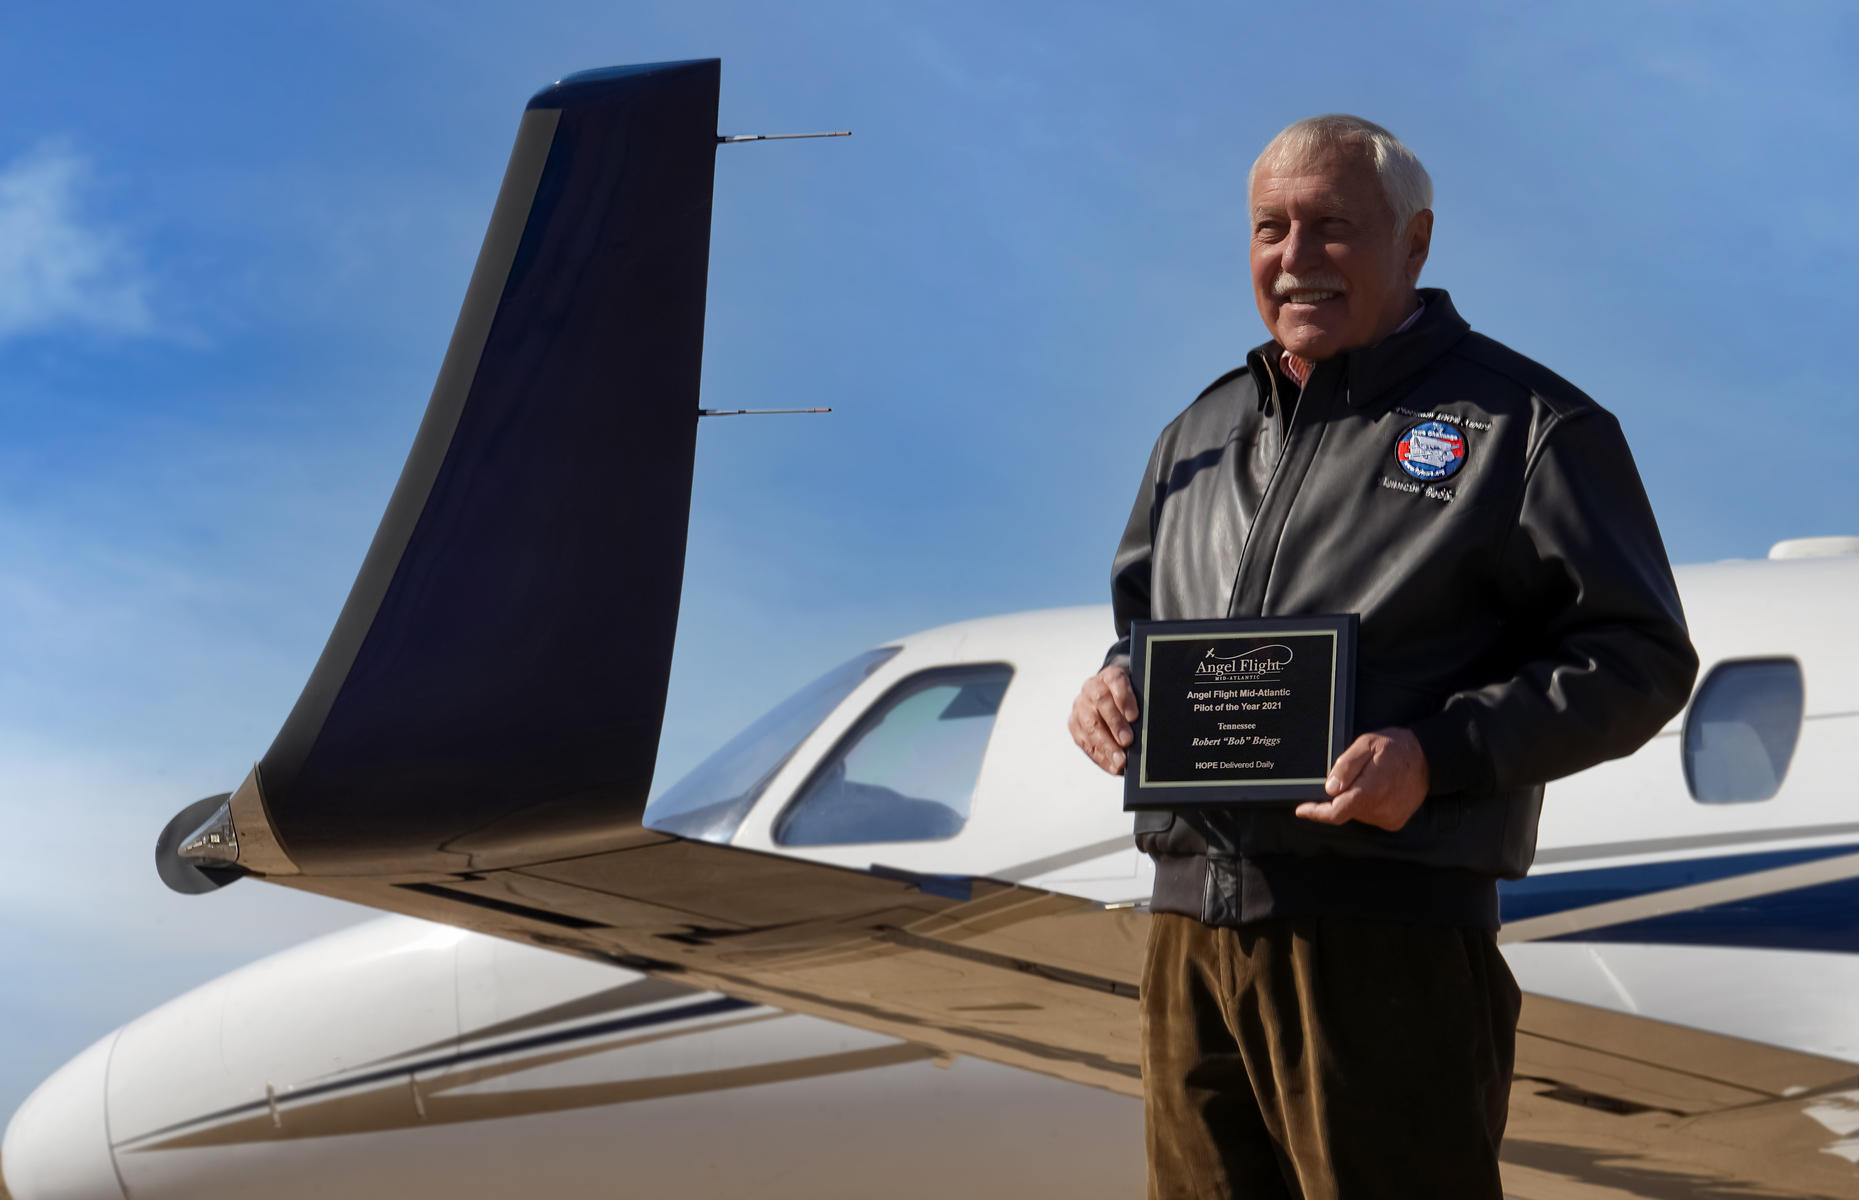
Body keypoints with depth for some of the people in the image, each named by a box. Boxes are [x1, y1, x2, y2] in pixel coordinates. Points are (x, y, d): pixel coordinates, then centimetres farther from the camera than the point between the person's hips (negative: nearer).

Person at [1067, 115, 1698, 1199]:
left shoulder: (1522, 422, 0)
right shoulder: (1206, 431, 20)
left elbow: (1639, 657, -5)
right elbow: (1142, 613, 31)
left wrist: (1439, 754, -19)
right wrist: (1114, 685, 6)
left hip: (1388, 934, -6)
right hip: (1193, 924, 6)